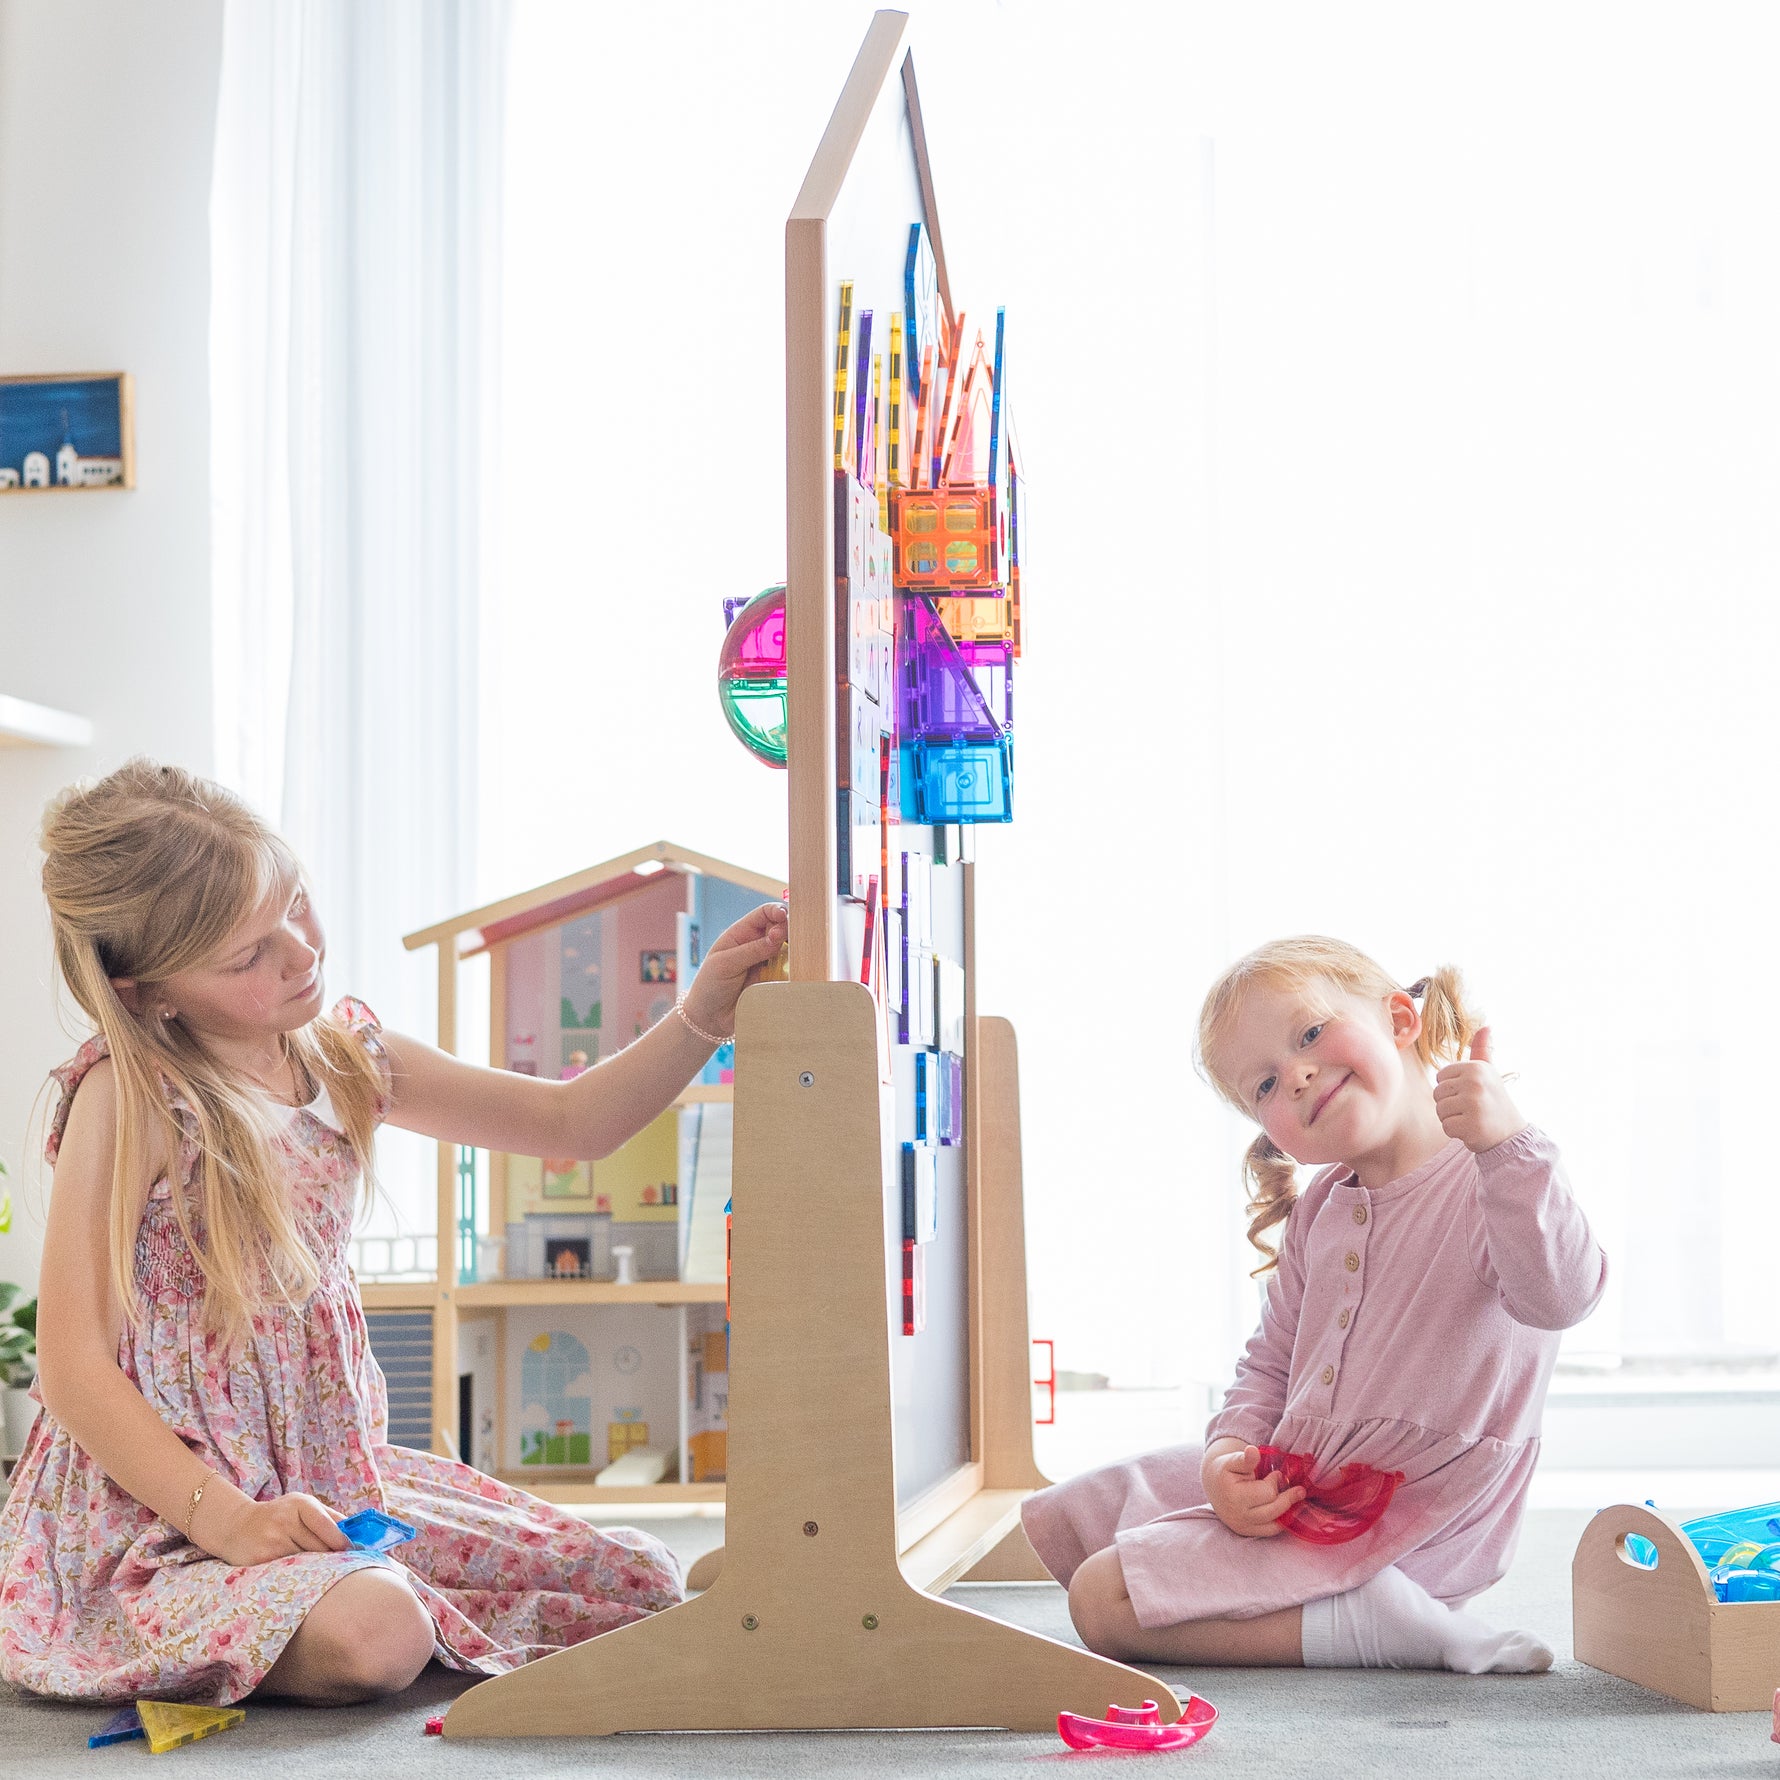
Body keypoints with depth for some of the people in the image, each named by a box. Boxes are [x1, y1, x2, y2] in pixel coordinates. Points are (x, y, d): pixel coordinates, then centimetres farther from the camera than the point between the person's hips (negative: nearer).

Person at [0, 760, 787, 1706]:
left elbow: (574, 1121, 12)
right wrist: (224, 1520, -25)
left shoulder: (342, 1057, 6)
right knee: (373, 1636, -38)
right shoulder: (132, 1098, -15)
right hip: (161, 1511, -8)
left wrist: (702, 1016, -3)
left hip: (335, 1481, 8)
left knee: (642, 1583, 2)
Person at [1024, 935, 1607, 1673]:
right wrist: (1230, 1453, -7)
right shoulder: (1318, 1209, 10)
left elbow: (1559, 1297, -36)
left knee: (1105, 1601, -19)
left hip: (1411, 1523, -9)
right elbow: (1271, 1363, 15)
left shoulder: (1497, 1176, -15)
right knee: (1057, 1525, 19)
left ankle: (1373, 1620, -14)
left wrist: (1505, 1142, -50)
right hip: (1292, 1488, 9)